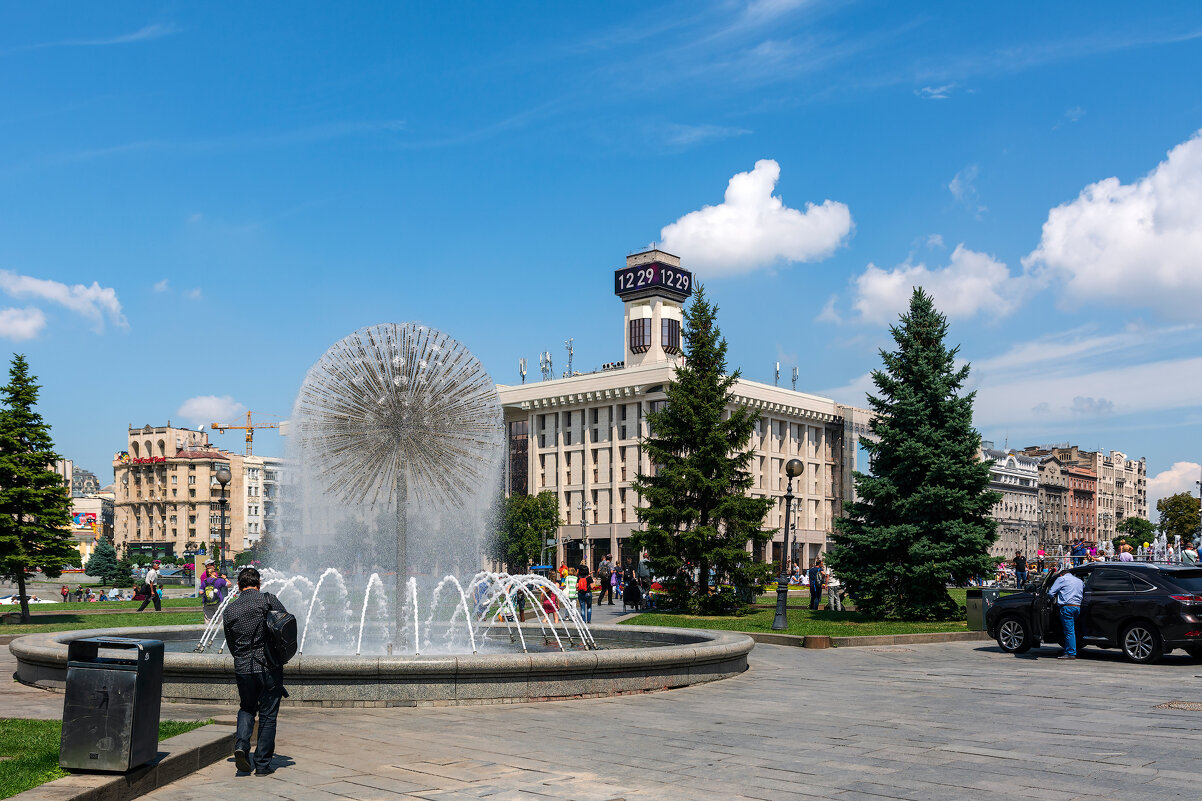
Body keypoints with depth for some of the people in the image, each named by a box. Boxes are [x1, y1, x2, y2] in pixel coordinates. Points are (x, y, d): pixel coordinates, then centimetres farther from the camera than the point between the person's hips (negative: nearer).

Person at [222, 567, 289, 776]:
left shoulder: (230, 609, 4)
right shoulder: (268, 600, -6)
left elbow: (231, 644, 11)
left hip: (243, 669, 3)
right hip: (269, 667, -3)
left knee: (246, 708, 24)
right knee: (268, 716, 8)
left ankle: (241, 745, 0)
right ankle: (263, 764, 11)